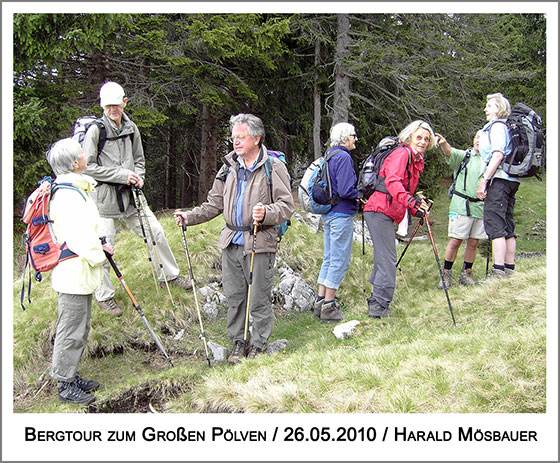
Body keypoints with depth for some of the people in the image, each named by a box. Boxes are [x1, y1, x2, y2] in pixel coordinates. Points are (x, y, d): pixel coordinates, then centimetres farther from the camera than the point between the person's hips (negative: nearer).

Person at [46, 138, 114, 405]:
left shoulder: (75, 189, 11)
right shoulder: (67, 195, -23)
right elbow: (79, 240, -26)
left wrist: (98, 246, 10)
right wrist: (99, 254, -10)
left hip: (80, 274, 11)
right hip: (74, 275, -11)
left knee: (80, 329, 21)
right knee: (71, 331, 1)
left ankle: (70, 376, 34)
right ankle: (65, 387, 14)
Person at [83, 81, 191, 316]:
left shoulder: (131, 128, 9)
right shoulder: (96, 130, -10)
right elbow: (88, 167, -13)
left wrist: (138, 177, -1)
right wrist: (122, 175, -16)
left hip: (130, 194, 6)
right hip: (104, 197, -6)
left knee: (155, 232, 10)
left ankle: (169, 275, 29)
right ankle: (104, 296, 14)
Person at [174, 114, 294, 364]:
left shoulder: (274, 167, -5)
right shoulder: (229, 167, 13)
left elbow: (286, 205, -8)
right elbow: (214, 203, 19)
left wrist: (266, 213, -27)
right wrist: (190, 216, 6)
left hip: (260, 242, -5)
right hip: (231, 241, 5)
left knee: (259, 297, 1)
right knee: (234, 295, 11)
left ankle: (258, 344, 16)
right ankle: (238, 342, 25)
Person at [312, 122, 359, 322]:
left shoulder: (329, 156, 14)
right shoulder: (343, 157, -15)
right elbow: (345, 191, -22)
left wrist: (356, 195, 15)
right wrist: (361, 195, -5)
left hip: (328, 214, 9)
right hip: (341, 215, -9)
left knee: (329, 259, 15)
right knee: (340, 261, -3)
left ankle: (320, 301, 19)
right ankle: (328, 307, 2)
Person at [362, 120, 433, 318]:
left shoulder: (415, 160, 23)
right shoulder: (402, 153, -9)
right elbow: (392, 181, -25)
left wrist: (417, 206, 17)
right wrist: (410, 200, -38)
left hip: (385, 213, 10)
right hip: (380, 211, -10)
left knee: (383, 257, 15)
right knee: (387, 259, -12)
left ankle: (376, 301, 25)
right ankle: (379, 307, -10)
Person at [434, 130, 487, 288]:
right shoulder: (463, 156, 2)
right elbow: (449, 152, -19)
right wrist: (444, 143, -40)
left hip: (480, 208, 3)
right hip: (461, 205, -3)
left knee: (473, 243, 7)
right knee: (455, 241, -4)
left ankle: (466, 274, 20)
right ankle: (446, 274, 6)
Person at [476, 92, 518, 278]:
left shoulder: (497, 125, -4)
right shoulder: (507, 127, 24)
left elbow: (498, 155, -16)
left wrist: (484, 180, -18)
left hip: (499, 179, -10)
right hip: (511, 179, 10)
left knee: (494, 224, -14)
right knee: (507, 227, 9)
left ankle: (498, 272, -19)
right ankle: (509, 270, 11)